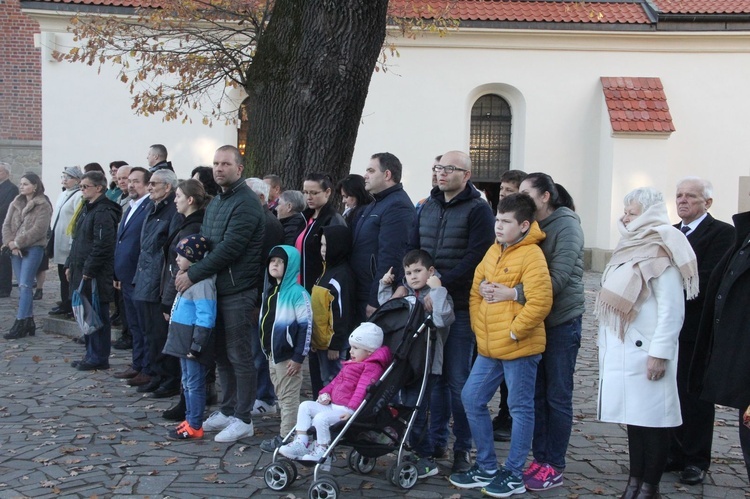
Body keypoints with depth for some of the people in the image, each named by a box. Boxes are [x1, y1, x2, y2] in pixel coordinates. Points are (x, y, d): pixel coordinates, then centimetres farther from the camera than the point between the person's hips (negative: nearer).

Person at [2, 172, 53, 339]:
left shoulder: (43, 206, -6)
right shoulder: (16, 203, 14)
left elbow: (38, 230, -14)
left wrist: (17, 242, -14)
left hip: (33, 249, -6)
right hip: (16, 250, 6)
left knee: (25, 286, -11)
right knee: (23, 287, 8)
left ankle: (20, 323, -12)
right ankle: (29, 322, 13)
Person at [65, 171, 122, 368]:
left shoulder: (103, 212, -15)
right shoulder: (87, 209, 16)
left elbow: (102, 246, -22)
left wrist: (88, 270, -20)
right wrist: (70, 265, 17)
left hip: (96, 275, -10)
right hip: (81, 271, 10)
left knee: (98, 315, -2)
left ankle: (99, 358, 6)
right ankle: (91, 355, 24)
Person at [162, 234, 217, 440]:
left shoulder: (202, 283, -20)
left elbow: (205, 319, -24)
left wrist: (196, 346, -23)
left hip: (194, 343, -10)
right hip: (183, 342, 10)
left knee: (195, 384, -2)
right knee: (187, 382, 17)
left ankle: (194, 427, 6)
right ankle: (190, 420, 28)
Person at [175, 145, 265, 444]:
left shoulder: (246, 204, -14)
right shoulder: (216, 203, 17)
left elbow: (228, 249, -21)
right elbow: (204, 243, 17)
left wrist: (193, 275, -18)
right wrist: (187, 270, -2)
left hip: (237, 291, -9)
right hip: (216, 288, 9)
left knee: (239, 355, -1)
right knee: (221, 353, 15)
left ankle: (243, 419, 9)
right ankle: (227, 411, 27)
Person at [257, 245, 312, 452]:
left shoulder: (297, 293, -15)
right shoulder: (269, 291, 11)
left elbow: (306, 326, -18)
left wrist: (298, 357, -18)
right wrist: (264, 349, 16)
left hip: (288, 356, -9)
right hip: (272, 355, 9)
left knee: (289, 398, -1)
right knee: (281, 397, 16)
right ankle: (285, 435, 26)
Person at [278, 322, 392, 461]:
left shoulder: (372, 367, -12)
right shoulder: (350, 364, 20)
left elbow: (362, 390, -23)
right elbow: (336, 381, 27)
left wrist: (351, 410, -30)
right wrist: (325, 393, 11)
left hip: (347, 409, -10)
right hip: (332, 405, 10)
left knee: (321, 418, -30)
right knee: (305, 406, 3)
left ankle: (321, 450, -9)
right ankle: (300, 442, 0)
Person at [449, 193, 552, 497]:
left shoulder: (531, 255, -13)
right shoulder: (493, 251, 11)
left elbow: (540, 302, -22)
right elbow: (475, 291, 16)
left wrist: (513, 332, -16)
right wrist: (480, 329, 8)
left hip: (520, 347, -8)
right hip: (489, 347, 8)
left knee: (520, 408, 5)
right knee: (472, 399, 11)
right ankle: (486, 468, 23)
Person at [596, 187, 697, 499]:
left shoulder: (661, 251, -13)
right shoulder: (632, 246, 14)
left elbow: (672, 309, -16)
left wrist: (660, 353, -19)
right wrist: (608, 344, 17)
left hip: (646, 351, -8)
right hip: (623, 349, 8)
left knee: (652, 417, 0)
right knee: (633, 414, 12)